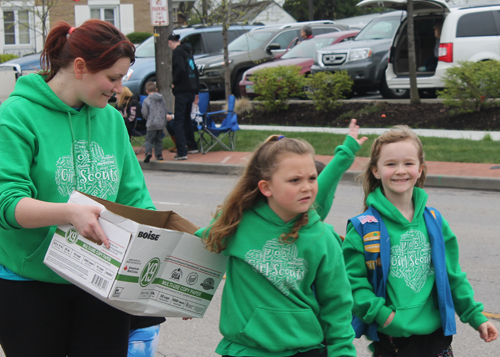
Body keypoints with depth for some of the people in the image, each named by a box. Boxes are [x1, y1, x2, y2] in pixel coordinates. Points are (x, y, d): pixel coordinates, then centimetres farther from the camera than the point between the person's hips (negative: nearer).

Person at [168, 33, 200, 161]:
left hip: (182, 91, -9)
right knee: (186, 119, 23)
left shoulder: (177, 52, -9)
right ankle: (192, 146, 34)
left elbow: (180, 69, -25)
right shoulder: (187, 52, 17)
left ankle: (182, 152, -16)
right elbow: (195, 71, 21)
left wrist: (174, 83, -9)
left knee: (178, 121, -8)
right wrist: (196, 92, 25)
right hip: (191, 90, 9)